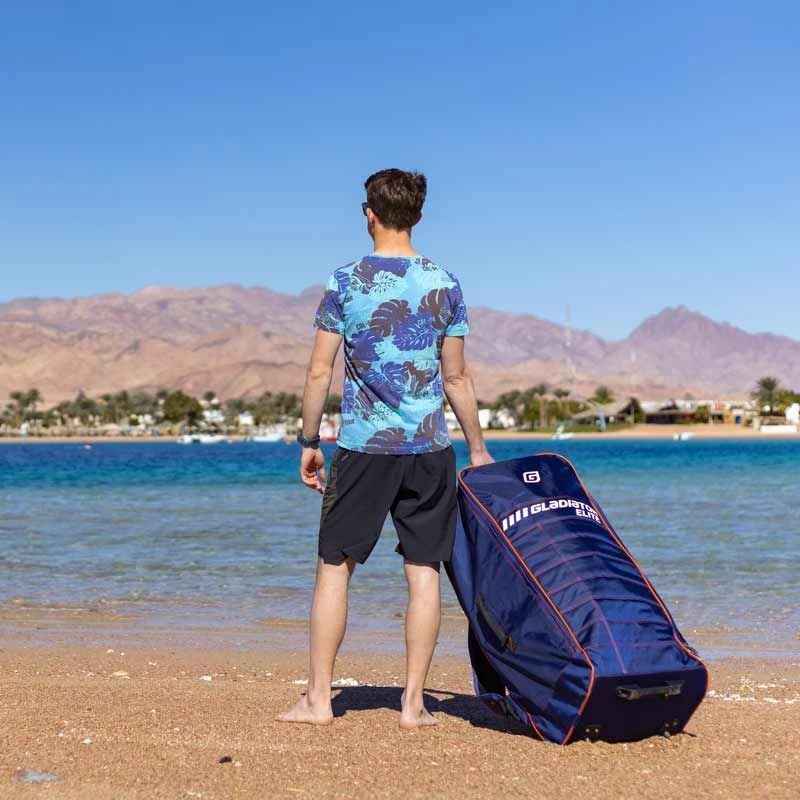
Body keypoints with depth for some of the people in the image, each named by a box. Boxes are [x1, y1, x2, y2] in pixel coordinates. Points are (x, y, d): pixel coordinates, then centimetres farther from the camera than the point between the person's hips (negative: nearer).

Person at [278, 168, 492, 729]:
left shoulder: (346, 283, -2)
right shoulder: (444, 285, 3)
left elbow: (320, 373, -2)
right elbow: (457, 377, 5)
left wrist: (309, 442, 8)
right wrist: (478, 450, 13)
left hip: (363, 447, -1)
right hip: (429, 448, 2)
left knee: (335, 567, 8)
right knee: (424, 571, 5)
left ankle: (318, 698, 11)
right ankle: (413, 702, 7)